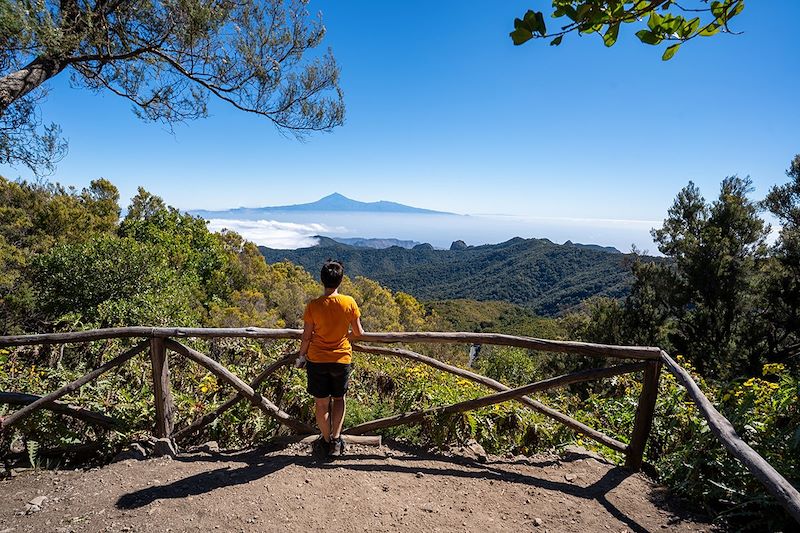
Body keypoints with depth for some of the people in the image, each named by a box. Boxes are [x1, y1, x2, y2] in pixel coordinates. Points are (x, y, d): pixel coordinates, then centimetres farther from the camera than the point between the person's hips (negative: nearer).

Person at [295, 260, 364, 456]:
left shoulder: (313, 305, -13)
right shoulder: (349, 303, -11)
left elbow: (307, 337, -6)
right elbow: (359, 333, -4)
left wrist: (301, 356, 10)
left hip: (317, 360, -1)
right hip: (342, 359, 1)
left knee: (321, 403, 14)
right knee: (338, 399, 21)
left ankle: (327, 440, 26)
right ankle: (336, 440, 16)